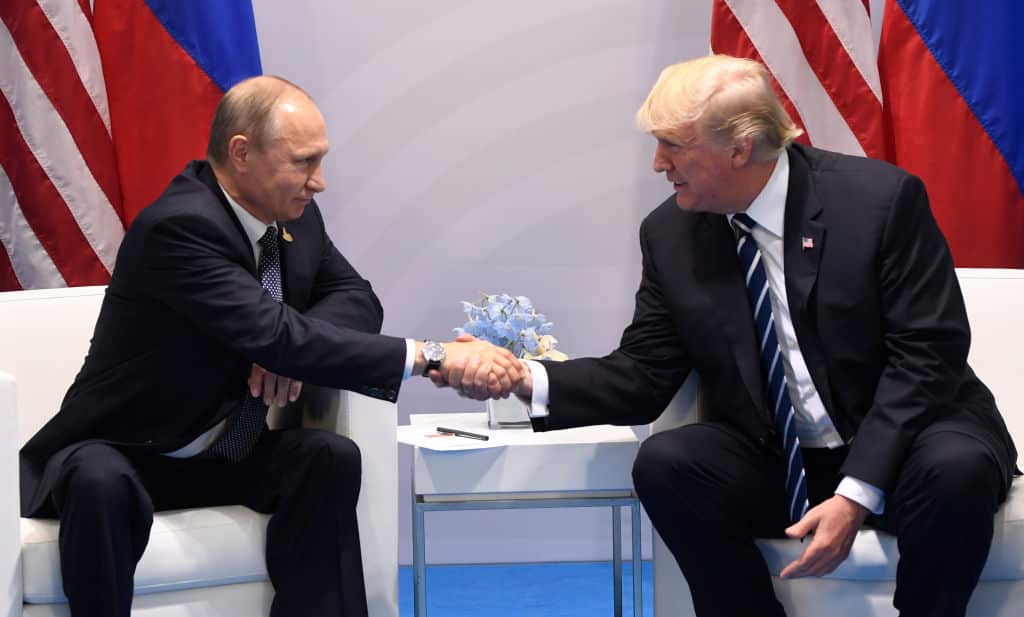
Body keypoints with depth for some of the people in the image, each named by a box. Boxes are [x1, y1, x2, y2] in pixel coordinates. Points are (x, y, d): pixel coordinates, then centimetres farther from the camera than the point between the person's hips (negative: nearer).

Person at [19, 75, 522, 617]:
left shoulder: (294, 216, -2)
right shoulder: (179, 227, -27)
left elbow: (355, 297, 7)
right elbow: (278, 337, -35)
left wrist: (292, 345, -17)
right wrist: (431, 357, -38)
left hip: (225, 456, 6)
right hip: (123, 451, -6)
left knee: (332, 457, -21)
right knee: (102, 484, -38)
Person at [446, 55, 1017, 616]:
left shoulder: (883, 199, -13)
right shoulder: (670, 233, -1)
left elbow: (928, 355, -15)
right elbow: (643, 376, 3)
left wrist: (857, 493, -25)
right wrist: (530, 381, -16)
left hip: (901, 447, -3)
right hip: (776, 466, 3)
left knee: (955, 467, -36)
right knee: (664, 463, -25)